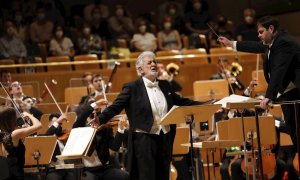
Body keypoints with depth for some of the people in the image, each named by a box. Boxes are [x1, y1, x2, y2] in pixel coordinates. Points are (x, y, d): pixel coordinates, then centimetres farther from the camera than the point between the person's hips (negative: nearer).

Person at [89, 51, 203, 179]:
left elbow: (181, 102, 23)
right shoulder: (132, 88, -5)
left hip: (165, 139, 5)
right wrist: (101, 119, -28)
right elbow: (116, 107, -11)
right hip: (144, 139, -5)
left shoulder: (165, 86, 12)